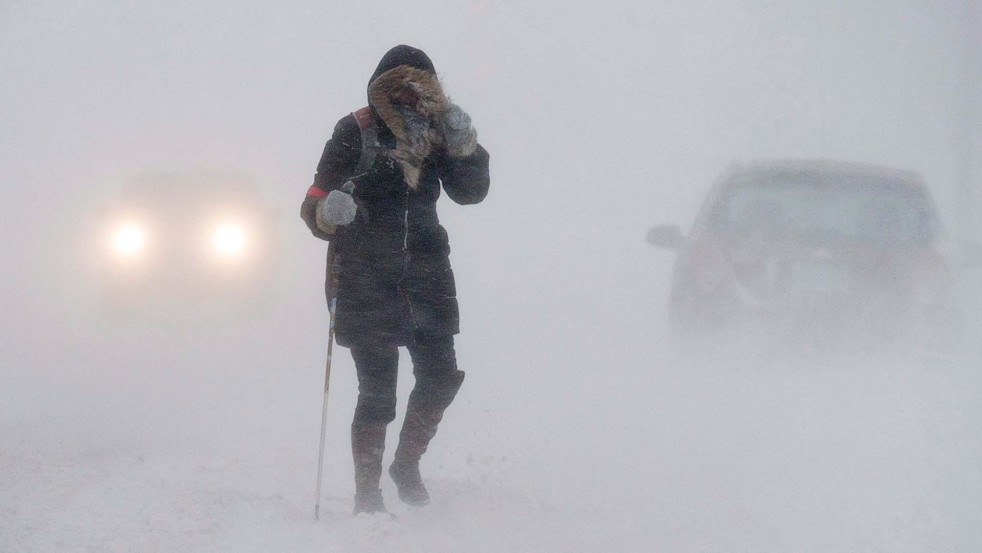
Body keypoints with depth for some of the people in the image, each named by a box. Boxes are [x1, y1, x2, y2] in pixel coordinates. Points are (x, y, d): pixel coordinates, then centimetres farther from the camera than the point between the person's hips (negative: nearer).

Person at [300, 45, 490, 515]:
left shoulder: (434, 131, 5)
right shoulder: (356, 132, -7)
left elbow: (471, 191, 4)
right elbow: (316, 204, -8)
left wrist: (463, 143, -13)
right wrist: (329, 213, -32)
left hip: (424, 274, 4)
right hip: (366, 278, -4)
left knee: (440, 378, 4)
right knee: (377, 392, -5)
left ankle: (407, 463, 27)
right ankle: (367, 493, 6)